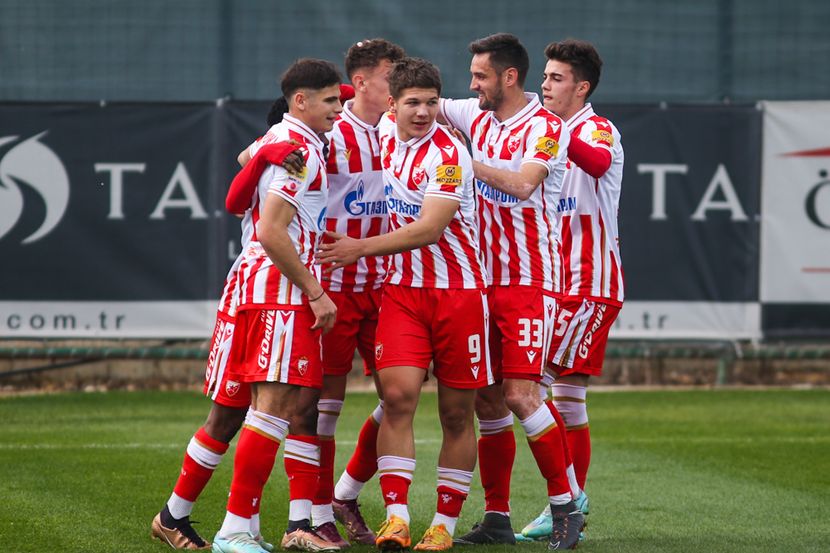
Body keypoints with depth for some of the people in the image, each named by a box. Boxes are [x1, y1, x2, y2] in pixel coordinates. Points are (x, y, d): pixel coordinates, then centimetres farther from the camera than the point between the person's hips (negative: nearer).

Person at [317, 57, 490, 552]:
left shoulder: (448, 154, -15)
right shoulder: (384, 130, 3)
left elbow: (429, 228, -20)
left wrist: (362, 248, -22)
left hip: (458, 290, -4)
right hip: (403, 288, 4)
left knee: (457, 412, 2)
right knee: (398, 395, -13)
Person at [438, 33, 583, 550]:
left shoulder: (547, 127, -9)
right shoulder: (477, 116, 10)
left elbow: (522, 182, -24)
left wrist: (465, 160, -17)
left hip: (529, 280, -6)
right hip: (483, 277, 7)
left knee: (520, 394, -13)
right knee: (487, 398, 5)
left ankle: (567, 509, -3)